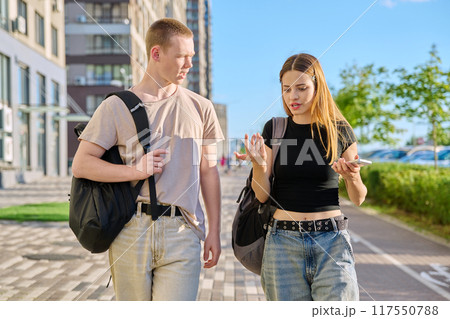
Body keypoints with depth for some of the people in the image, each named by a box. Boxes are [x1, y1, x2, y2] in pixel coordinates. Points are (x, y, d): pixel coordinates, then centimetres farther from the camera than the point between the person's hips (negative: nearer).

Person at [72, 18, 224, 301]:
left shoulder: (200, 108, 10)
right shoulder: (117, 107, 3)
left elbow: (208, 172, 12)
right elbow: (81, 164, 0)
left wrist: (214, 231, 9)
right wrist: (136, 170, -13)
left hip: (181, 233, 1)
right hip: (131, 231, 0)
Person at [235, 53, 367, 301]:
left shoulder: (339, 131, 2)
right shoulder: (274, 129, 4)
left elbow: (358, 199, 6)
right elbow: (262, 195, 1)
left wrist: (352, 177, -15)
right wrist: (259, 165, -18)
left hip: (331, 242, -1)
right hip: (283, 241, 1)